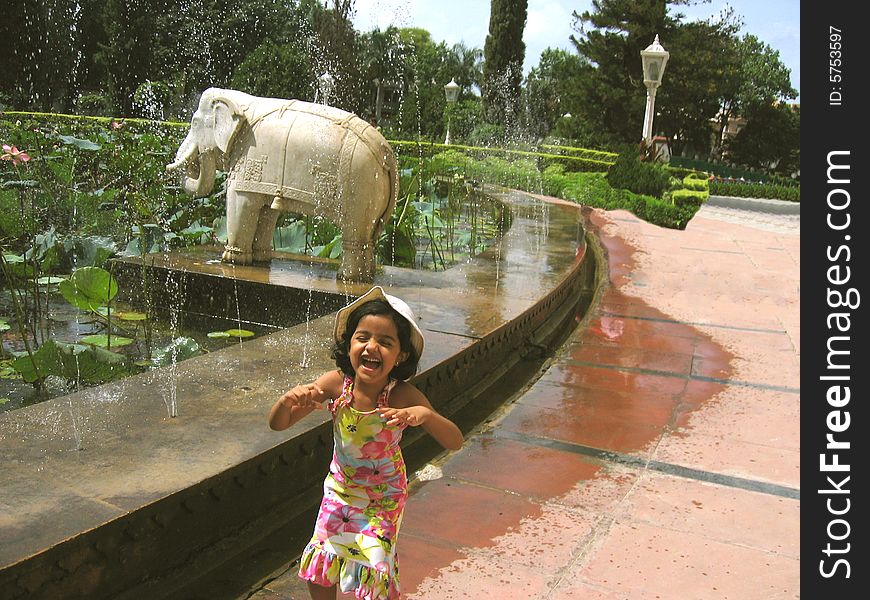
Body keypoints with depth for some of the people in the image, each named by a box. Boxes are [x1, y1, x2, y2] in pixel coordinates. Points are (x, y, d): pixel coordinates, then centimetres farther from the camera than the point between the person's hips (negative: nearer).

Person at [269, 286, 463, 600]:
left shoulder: (403, 396, -29)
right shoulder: (335, 383, -24)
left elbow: (455, 442, -29)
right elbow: (278, 424, -18)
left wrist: (426, 415, -49)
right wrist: (289, 399, -41)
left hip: (384, 495, -2)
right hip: (340, 488, 3)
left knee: (372, 571, -3)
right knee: (319, 574, 13)